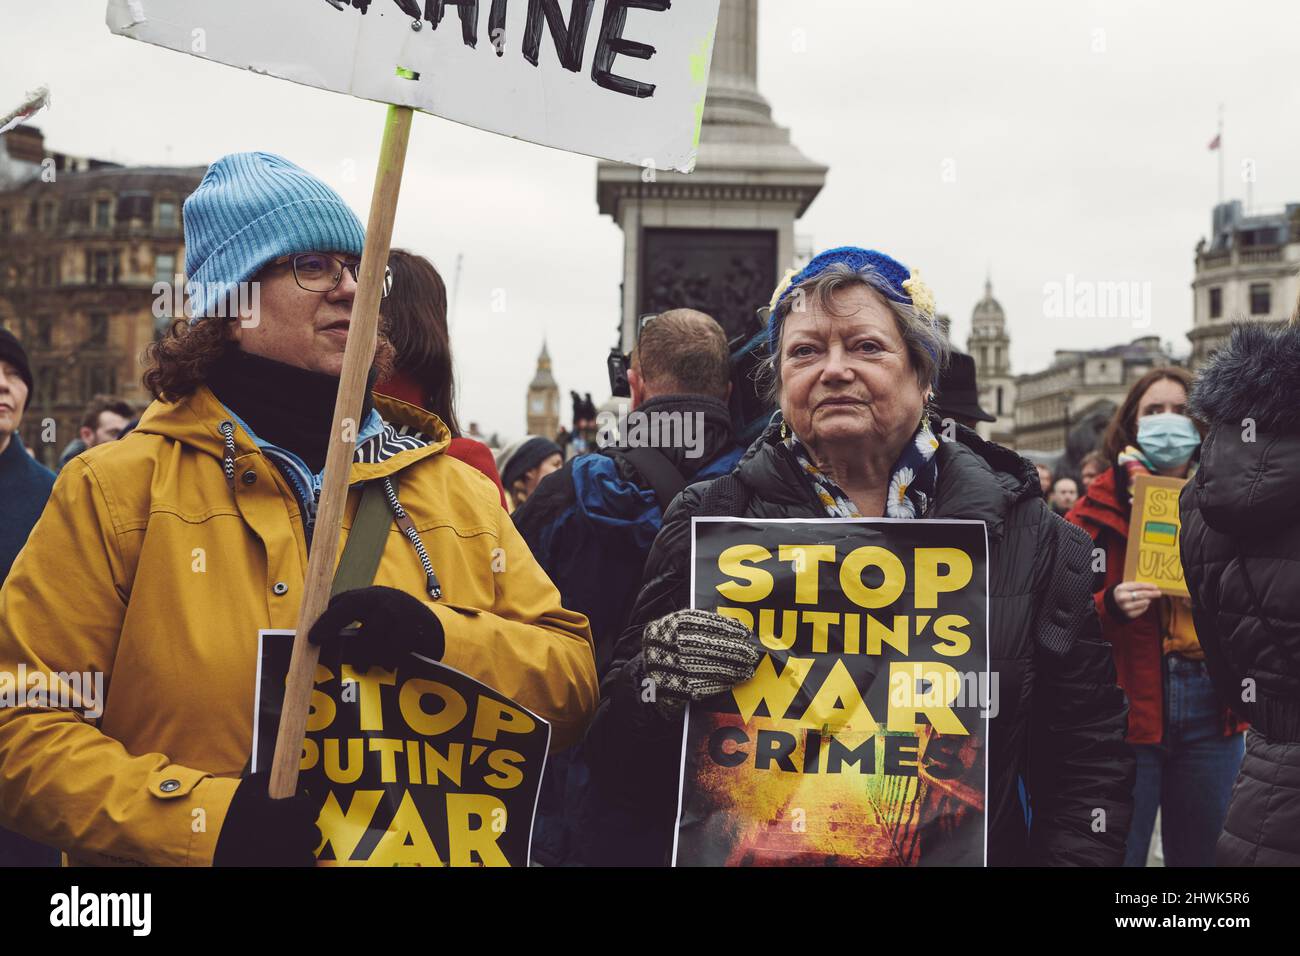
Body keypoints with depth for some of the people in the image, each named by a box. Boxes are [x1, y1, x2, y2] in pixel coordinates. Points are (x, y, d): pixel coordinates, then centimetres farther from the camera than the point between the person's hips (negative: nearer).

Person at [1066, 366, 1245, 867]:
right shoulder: (1101, 509, 0)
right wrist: (1110, 606, -22)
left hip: (1211, 708, 4)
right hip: (1129, 707, -3)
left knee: (1203, 851, 12)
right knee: (1118, 851, 0)